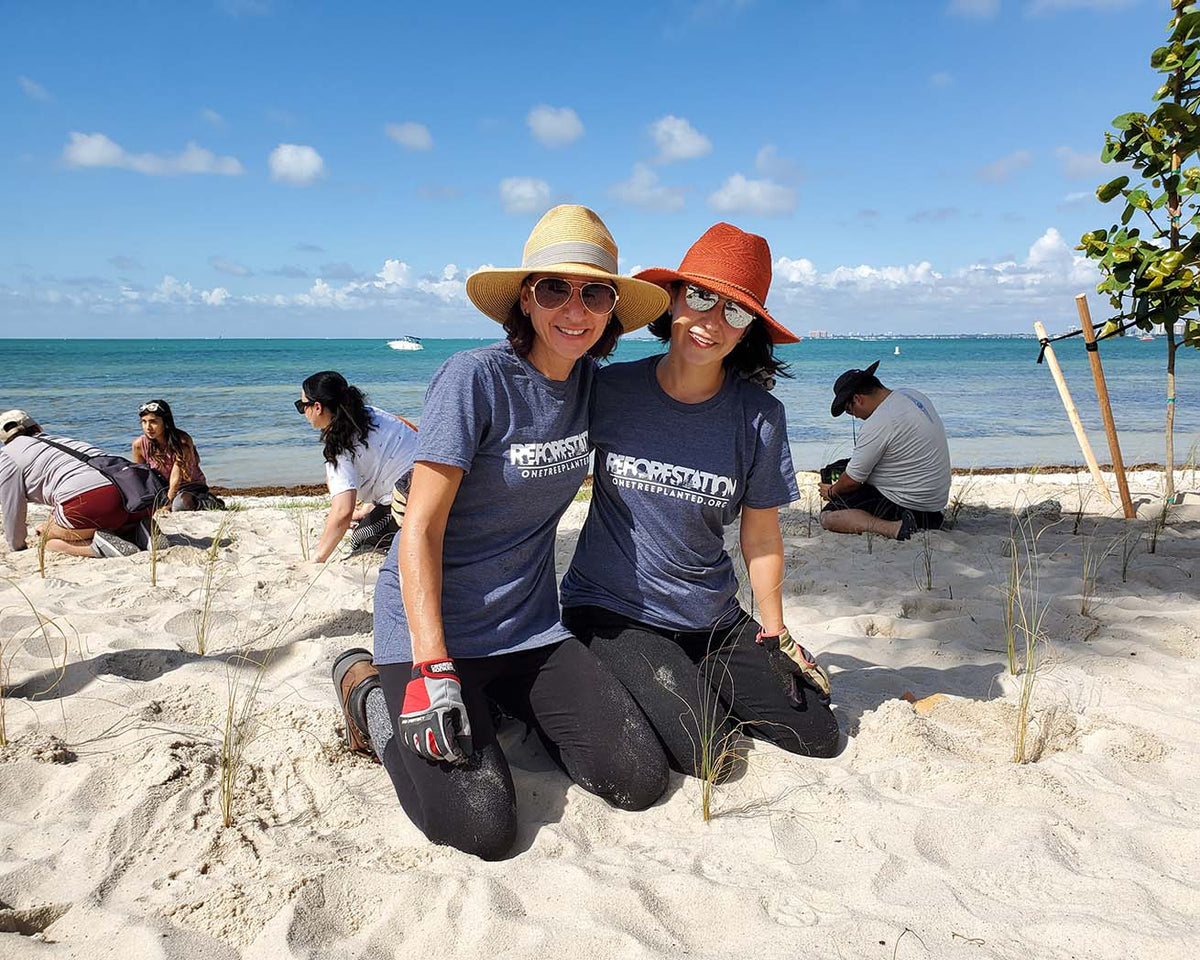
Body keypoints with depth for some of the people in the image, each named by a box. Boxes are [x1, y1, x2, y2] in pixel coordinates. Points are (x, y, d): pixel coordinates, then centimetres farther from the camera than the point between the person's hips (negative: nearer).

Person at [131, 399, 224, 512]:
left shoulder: (182, 441, -22)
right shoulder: (139, 445, -10)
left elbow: (176, 479, -23)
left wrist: (167, 505, -28)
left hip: (192, 487, -6)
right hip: (162, 489, 6)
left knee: (181, 503, -38)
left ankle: (211, 503, -7)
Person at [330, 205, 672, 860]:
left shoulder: (590, 382, 2)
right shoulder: (474, 378, -17)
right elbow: (421, 526, -18)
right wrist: (432, 671, -24)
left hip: (529, 628, 6)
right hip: (432, 625, -5)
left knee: (641, 780, -5)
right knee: (483, 829, -17)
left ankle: (503, 703, 18)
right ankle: (374, 694, 9)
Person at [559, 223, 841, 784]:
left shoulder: (759, 416, -8)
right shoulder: (608, 391, -11)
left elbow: (761, 534, 1)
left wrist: (775, 635, 6)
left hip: (712, 622, 4)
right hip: (611, 612, -3)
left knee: (817, 737, 3)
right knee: (701, 750, -20)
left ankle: (697, 690, 22)